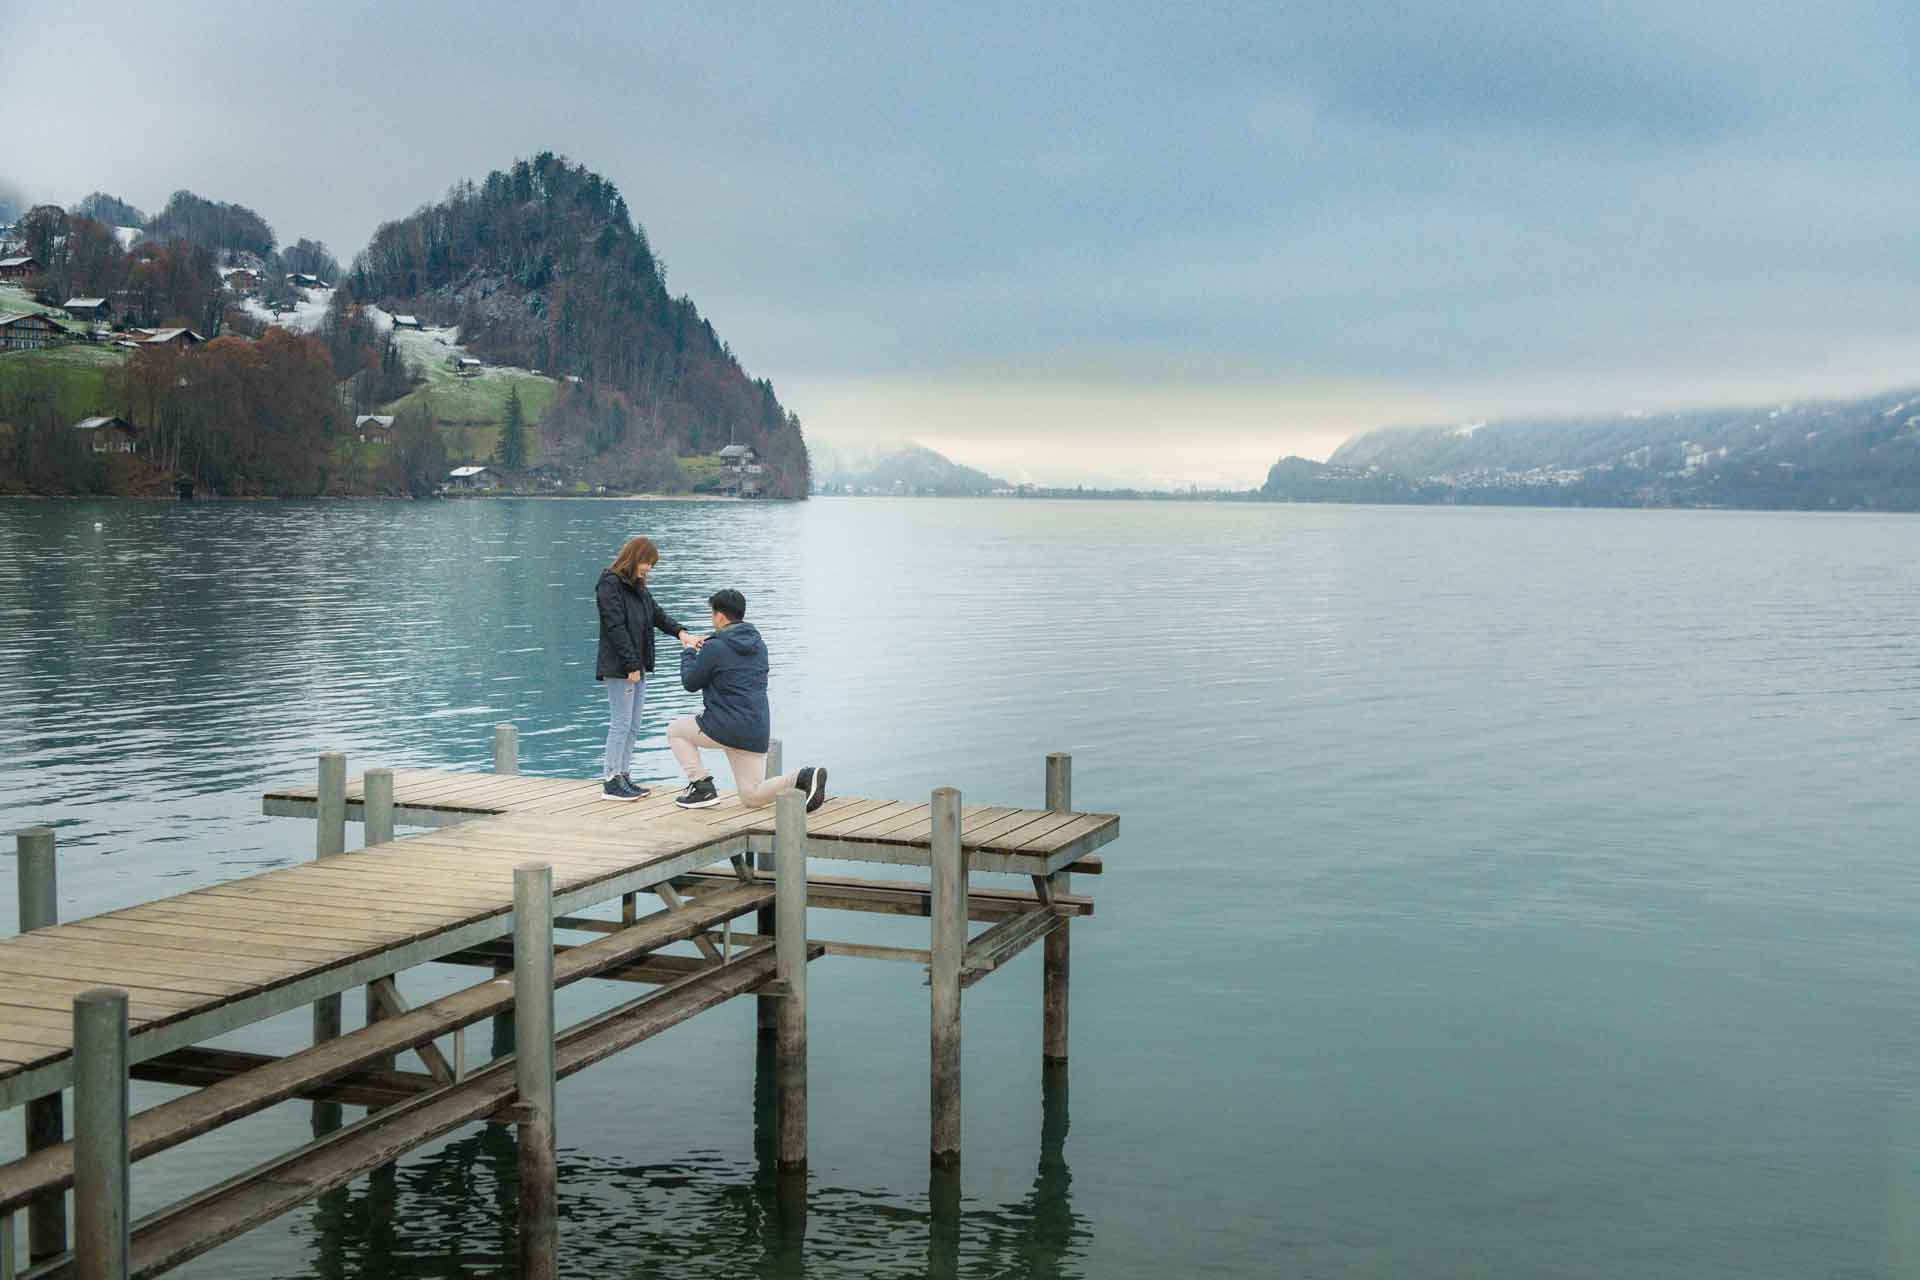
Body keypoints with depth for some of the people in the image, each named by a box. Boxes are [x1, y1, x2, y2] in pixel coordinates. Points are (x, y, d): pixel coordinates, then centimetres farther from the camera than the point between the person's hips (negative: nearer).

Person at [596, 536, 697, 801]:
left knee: (632, 726, 11)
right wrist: (632, 666, -19)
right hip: (619, 668, -9)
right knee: (621, 724, -7)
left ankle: (623, 777, 18)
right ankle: (611, 782, -2)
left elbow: (657, 614, 16)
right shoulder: (610, 585, -12)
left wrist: (680, 632, -4)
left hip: (637, 667, 9)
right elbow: (615, 627, -17)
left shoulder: (638, 587, 17)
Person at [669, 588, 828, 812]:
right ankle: (803, 778, -12)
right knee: (752, 797, 12)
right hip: (758, 732, 7)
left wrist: (688, 653, 17)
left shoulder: (715, 648, -12)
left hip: (725, 728, -7)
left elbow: (690, 683, -1)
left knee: (675, 731, 20)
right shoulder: (758, 644, 10)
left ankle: (702, 787, 7)